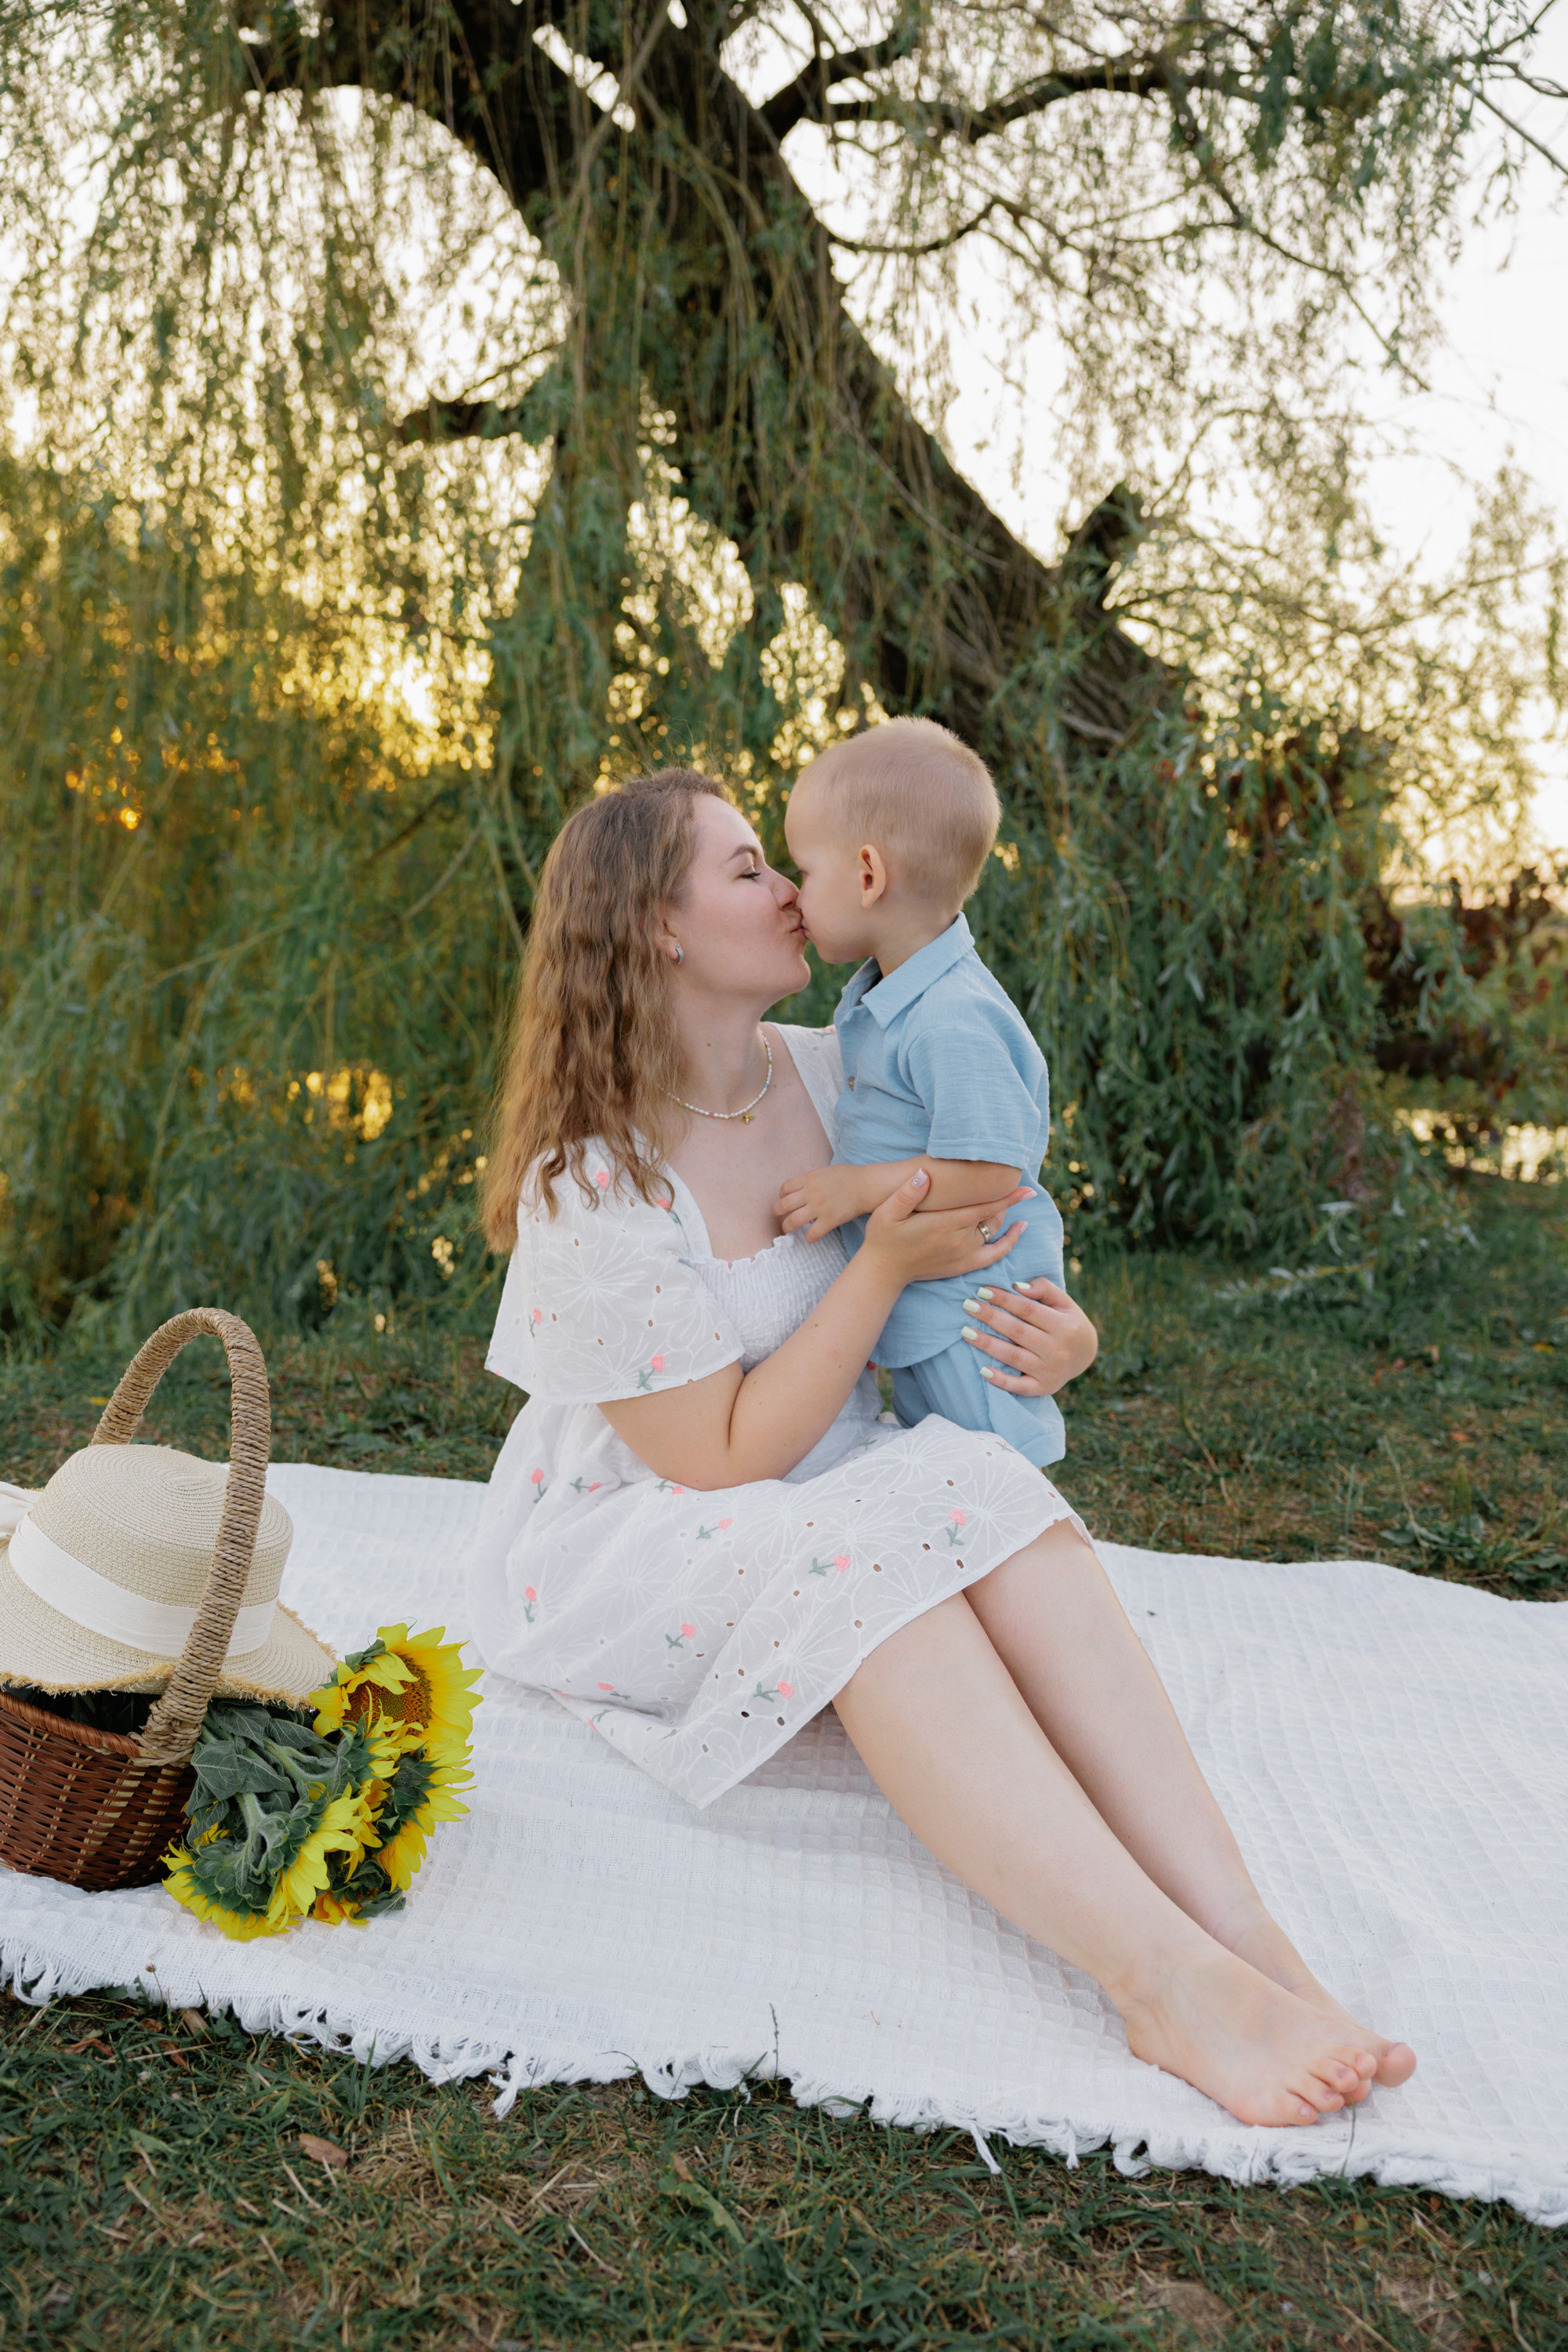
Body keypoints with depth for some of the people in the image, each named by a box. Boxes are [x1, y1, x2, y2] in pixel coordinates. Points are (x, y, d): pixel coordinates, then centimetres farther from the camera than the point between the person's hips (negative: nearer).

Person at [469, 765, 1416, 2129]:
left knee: (994, 1494, -28)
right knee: (867, 1554, -35)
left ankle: (1248, 1944, -38)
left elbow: (986, 1249, 13)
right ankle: (1168, 1979, -41)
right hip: (631, 1543, -5)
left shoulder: (827, 1077, 0)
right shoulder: (589, 1191, -19)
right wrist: (886, 1264, -23)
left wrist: (1061, 1335, -11)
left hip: (841, 1497, 5)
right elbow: (726, 1462, -20)